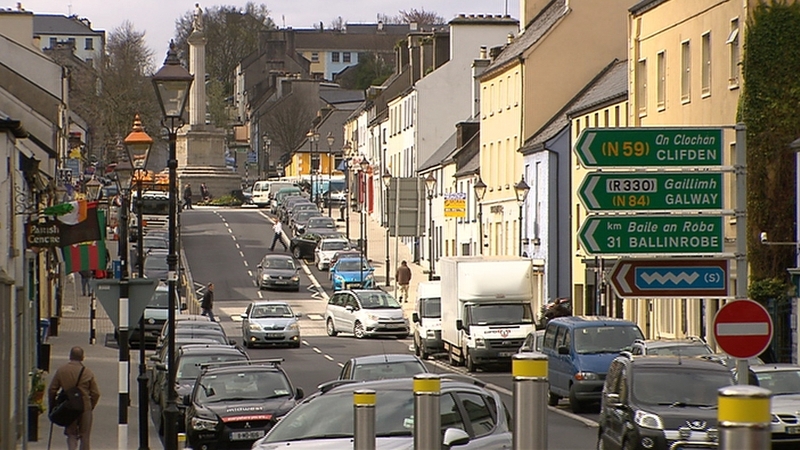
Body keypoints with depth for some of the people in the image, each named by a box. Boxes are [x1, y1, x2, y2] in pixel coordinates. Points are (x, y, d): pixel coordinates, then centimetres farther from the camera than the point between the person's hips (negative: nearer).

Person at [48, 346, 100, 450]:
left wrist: (52, 406, 14)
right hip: (85, 407, -1)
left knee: (71, 435, 8)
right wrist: (90, 406, 13)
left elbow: (52, 390, 2)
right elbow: (96, 393, -3)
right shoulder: (88, 372, -4)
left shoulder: (61, 371, -1)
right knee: (84, 436, 10)